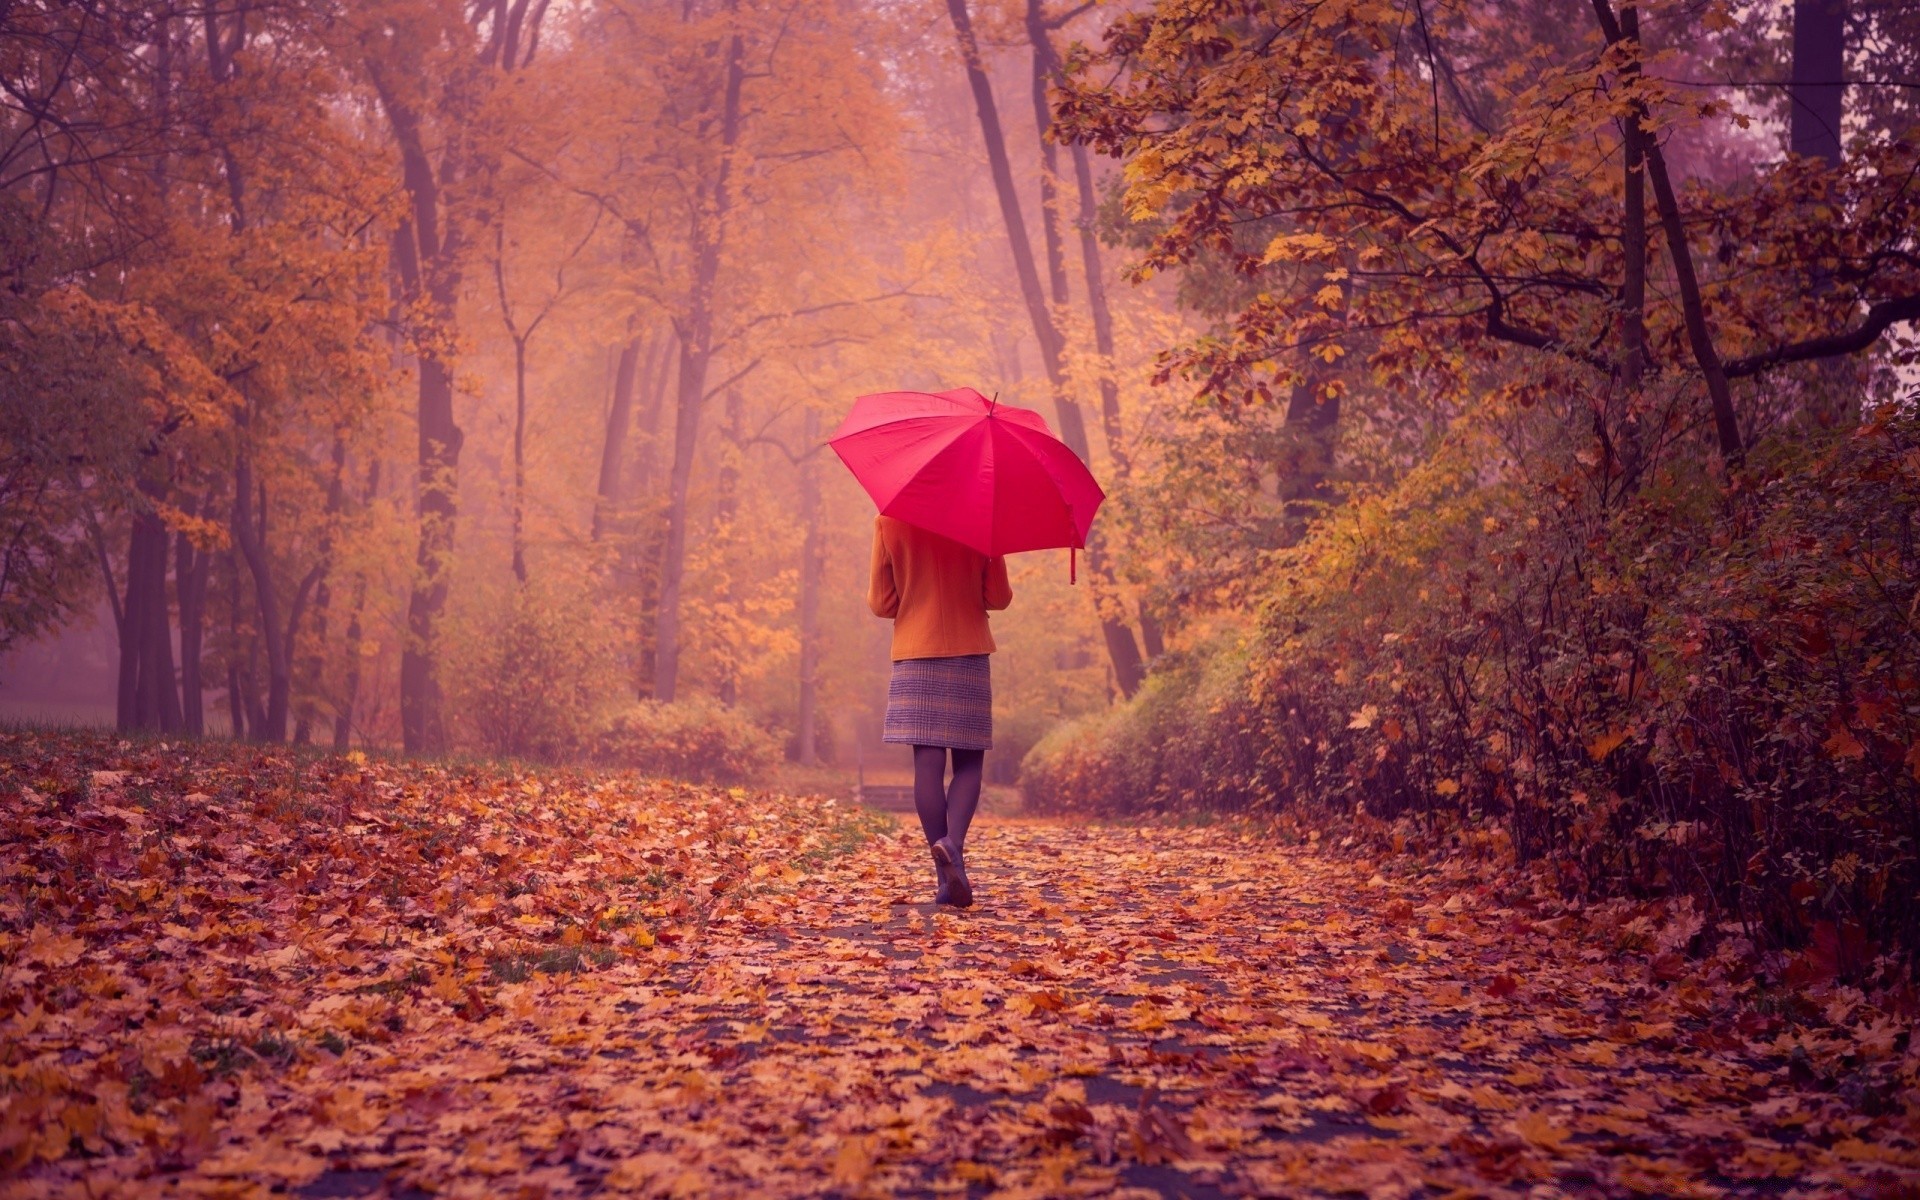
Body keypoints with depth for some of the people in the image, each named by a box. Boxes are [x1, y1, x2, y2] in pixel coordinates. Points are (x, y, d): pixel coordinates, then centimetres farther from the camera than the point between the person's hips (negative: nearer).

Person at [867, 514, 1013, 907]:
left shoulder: (889, 521, -1)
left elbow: (881, 603, 2)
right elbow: (999, 598, -1)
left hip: (913, 654, 0)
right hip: (969, 653, 0)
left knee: (928, 764, 1)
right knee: (969, 762, 7)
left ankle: (946, 876, -2)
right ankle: (954, 842, -19)